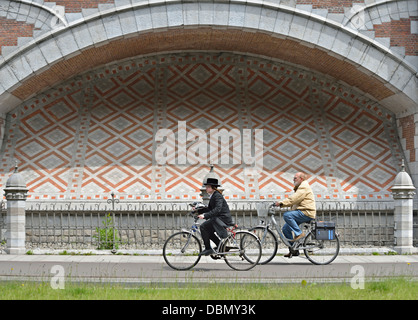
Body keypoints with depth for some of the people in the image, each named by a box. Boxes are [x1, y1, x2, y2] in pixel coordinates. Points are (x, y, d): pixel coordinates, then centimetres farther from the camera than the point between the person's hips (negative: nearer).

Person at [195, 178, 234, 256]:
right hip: (219, 218, 11)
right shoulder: (213, 196, 15)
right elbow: (209, 208, 20)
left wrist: (205, 215, -35)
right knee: (208, 231, 19)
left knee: (203, 227, -18)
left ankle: (208, 249, -14)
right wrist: (198, 210, 8)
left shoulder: (217, 196, -16)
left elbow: (217, 209, -28)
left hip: (223, 218, -11)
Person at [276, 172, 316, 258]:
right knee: (285, 228, 5)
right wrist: (281, 203, 9)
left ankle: (299, 234, -20)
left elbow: (293, 199, -21)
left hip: (306, 213, -10)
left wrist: (282, 203, -22)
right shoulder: (300, 187, 25)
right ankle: (293, 250, 8)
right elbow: (293, 201, 20)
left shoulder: (304, 187, -9)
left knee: (287, 215, -28)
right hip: (302, 213, 10)